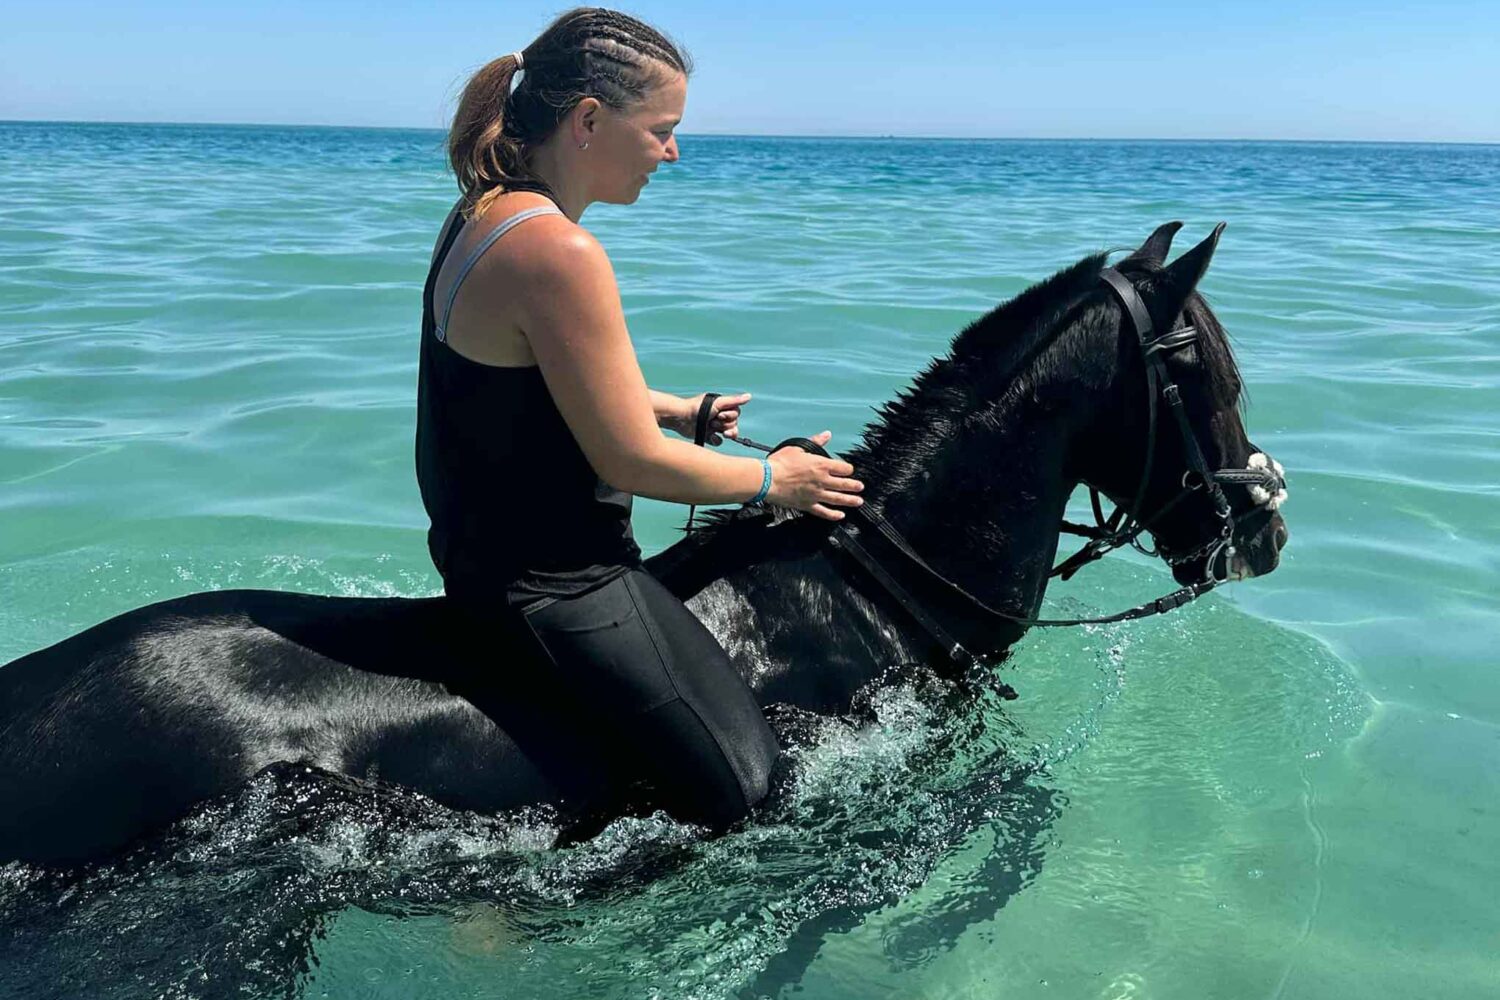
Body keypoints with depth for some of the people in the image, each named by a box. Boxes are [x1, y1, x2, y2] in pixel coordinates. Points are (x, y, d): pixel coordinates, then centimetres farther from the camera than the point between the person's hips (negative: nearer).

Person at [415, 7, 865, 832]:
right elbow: (633, 462, -21)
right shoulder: (559, 253, -26)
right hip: (557, 583, -10)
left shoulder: (483, 213, 6)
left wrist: (682, 411, 17)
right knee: (745, 793, -7)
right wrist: (771, 479, -5)